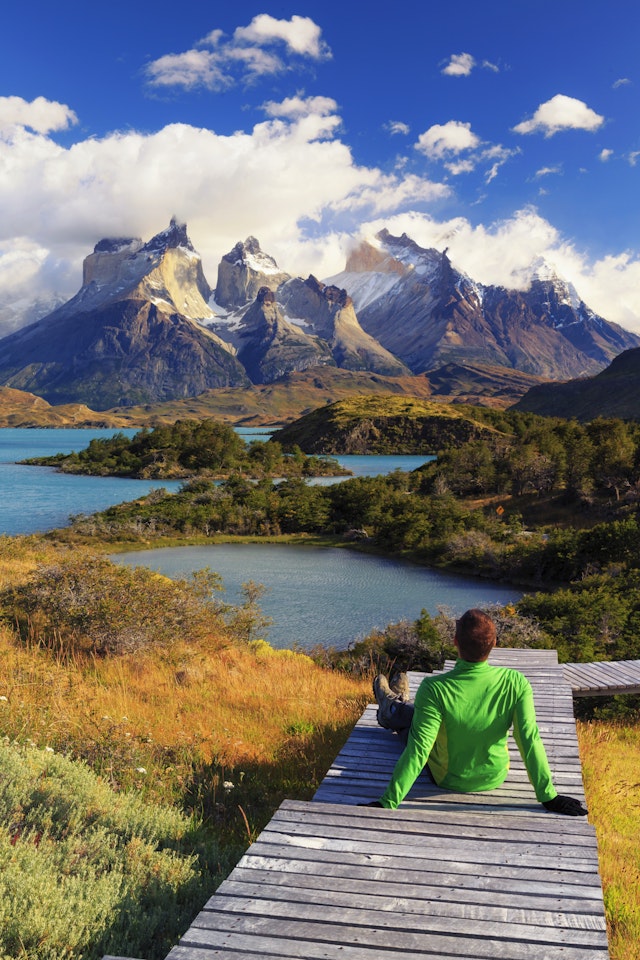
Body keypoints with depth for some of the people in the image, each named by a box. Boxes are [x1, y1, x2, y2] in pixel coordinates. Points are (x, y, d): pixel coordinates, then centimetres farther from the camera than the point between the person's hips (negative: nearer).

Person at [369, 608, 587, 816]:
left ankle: (391, 710, 59)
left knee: (407, 715, 23)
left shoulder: (434, 689, -34)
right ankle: (395, 707, 59)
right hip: (494, 778, 3)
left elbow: (417, 751, -33)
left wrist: (388, 803, -27)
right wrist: (549, 797, -15)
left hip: (447, 780, -3)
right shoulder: (516, 683, -26)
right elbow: (530, 740, -24)